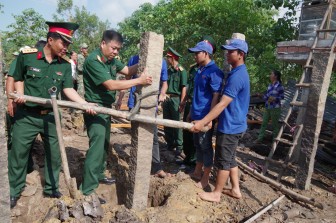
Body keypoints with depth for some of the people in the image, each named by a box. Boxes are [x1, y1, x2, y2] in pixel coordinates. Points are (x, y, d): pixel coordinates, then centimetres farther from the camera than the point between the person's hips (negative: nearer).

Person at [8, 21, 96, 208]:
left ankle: (51, 188, 30)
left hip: (51, 116, 3)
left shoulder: (65, 66, -1)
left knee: (54, 153, 10)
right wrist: (20, 94, -12)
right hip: (26, 115, -2)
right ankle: (14, 191, 29)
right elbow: (18, 78, 7)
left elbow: (68, 89, -10)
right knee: (18, 153, 9)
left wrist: (85, 104, -24)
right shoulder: (27, 56, -7)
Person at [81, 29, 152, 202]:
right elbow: (111, 85, -27)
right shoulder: (93, 60, -21)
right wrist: (139, 81, -25)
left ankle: (98, 175, 38)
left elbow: (128, 70, 12)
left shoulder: (111, 59, 5)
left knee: (104, 144, 19)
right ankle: (87, 191, 0)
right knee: (96, 147, -10)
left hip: (106, 108, 9)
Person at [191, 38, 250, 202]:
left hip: (230, 126, -10)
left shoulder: (237, 76, -21)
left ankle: (216, 194, 17)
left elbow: (223, 104, -27)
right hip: (233, 124, 10)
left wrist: (203, 122, -27)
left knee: (223, 160, 3)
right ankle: (235, 189, 30)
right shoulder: (239, 73, 13)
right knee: (230, 159, 18)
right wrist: (210, 119, 21)